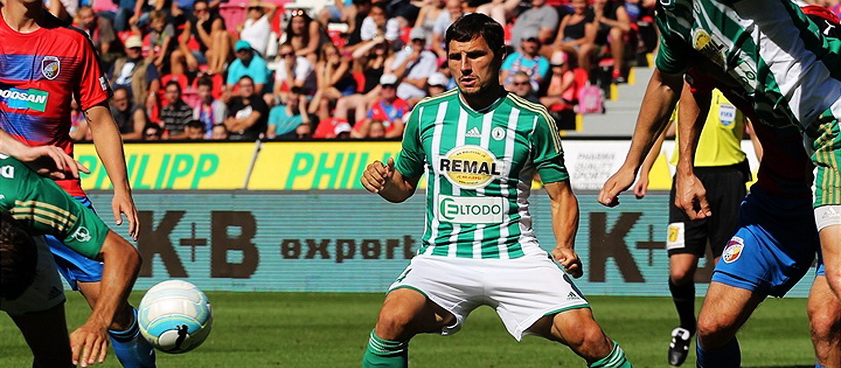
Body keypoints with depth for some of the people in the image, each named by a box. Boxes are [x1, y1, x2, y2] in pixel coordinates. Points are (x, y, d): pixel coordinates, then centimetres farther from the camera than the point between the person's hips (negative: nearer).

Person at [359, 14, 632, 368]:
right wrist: (383, 181, -3)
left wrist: (564, 246, -10)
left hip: (516, 257, -1)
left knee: (589, 338, -17)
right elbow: (404, 185, 21)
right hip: (443, 256, 1)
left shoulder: (532, 119, 2)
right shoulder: (426, 114, 8)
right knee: (393, 320, -29)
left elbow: (561, 195, 9)